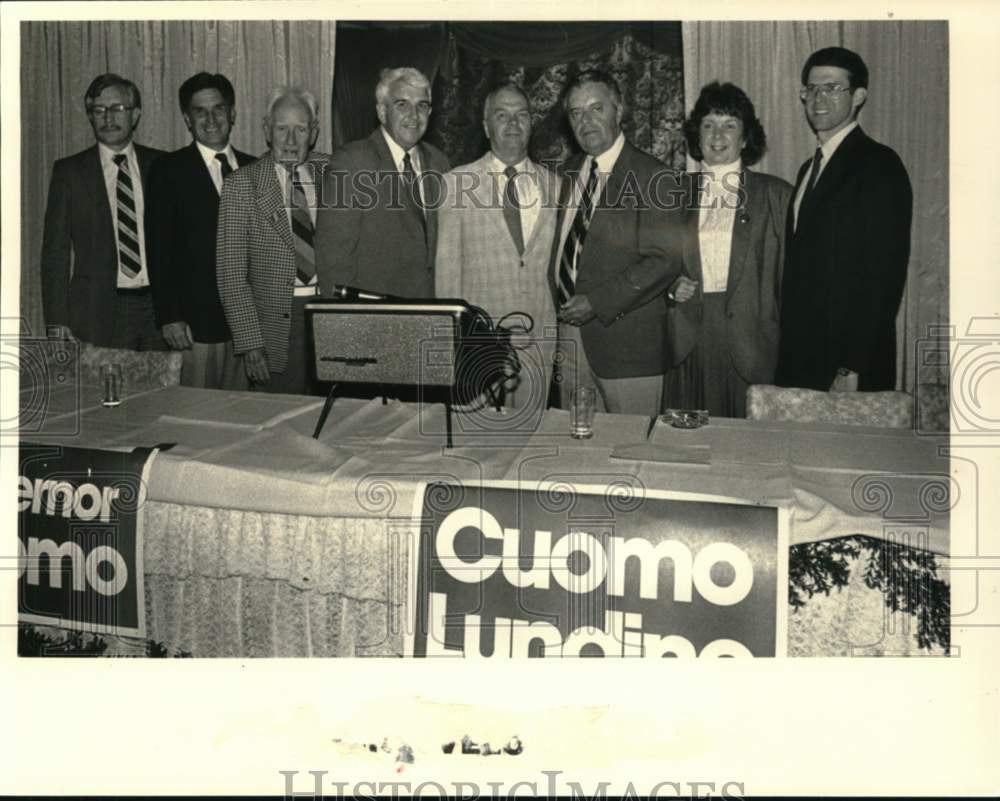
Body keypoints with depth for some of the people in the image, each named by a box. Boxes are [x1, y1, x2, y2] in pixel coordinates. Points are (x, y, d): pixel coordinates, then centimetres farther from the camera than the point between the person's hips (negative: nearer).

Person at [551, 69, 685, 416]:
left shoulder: (654, 178, -9)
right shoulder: (571, 173, 15)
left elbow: (665, 260, -16)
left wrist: (597, 303, -19)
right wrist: (556, 303, 8)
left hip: (627, 342, -6)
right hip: (569, 334, 6)